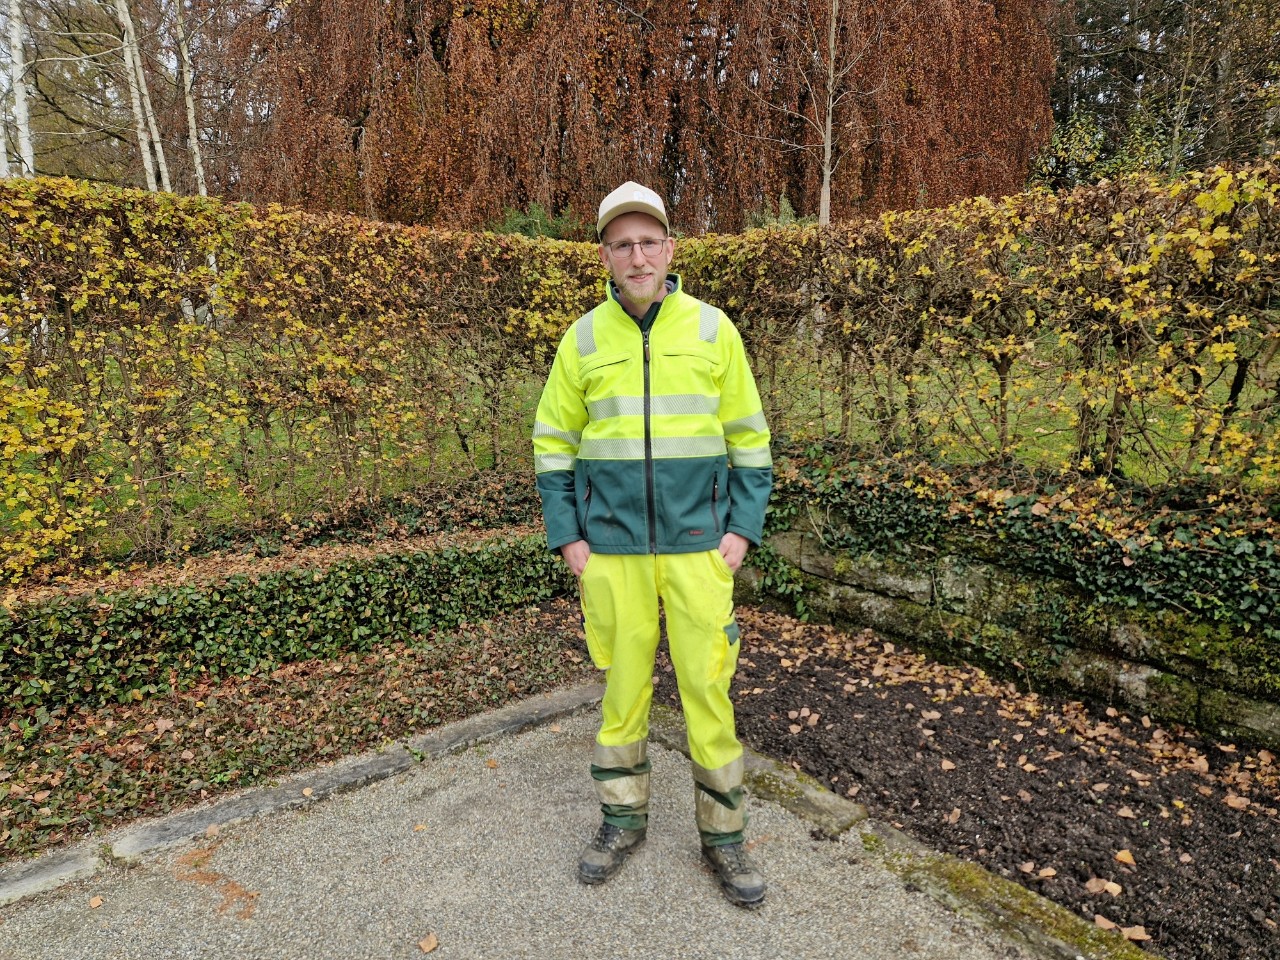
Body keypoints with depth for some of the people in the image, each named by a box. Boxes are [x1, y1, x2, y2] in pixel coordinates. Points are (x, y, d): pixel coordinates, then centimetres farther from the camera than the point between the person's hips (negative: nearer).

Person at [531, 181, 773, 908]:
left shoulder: (712, 329, 0)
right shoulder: (584, 338, 3)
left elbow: (749, 437, 4)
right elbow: (554, 443, 8)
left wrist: (743, 527, -3)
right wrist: (567, 536, 1)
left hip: (698, 545, -1)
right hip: (612, 548, 1)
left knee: (708, 687, 4)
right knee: (622, 685, 12)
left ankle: (723, 833, 25)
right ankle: (624, 819, 32)